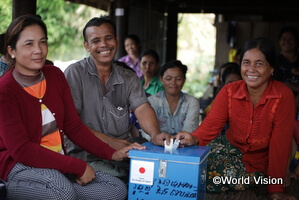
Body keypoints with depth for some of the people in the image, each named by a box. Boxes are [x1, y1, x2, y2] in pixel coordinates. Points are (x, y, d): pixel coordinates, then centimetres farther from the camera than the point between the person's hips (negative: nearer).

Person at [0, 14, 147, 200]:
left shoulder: (55, 75, 6)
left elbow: (74, 126, 7)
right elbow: (21, 149, -18)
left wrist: (112, 154, -6)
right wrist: (78, 166, -22)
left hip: (58, 163, 7)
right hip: (21, 166, -7)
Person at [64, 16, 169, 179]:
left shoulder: (128, 77, 13)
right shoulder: (75, 73, -2)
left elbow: (142, 108, -3)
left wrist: (155, 134, -26)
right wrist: (108, 141, -20)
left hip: (123, 151, 5)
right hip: (86, 154, -5)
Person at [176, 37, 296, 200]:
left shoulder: (283, 96, -18)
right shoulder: (229, 91, -6)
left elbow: (279, 144, -18)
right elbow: (211, 124, -17)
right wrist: (194, 138, -41)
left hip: (259, 164, -3)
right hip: (231, 147, 3)